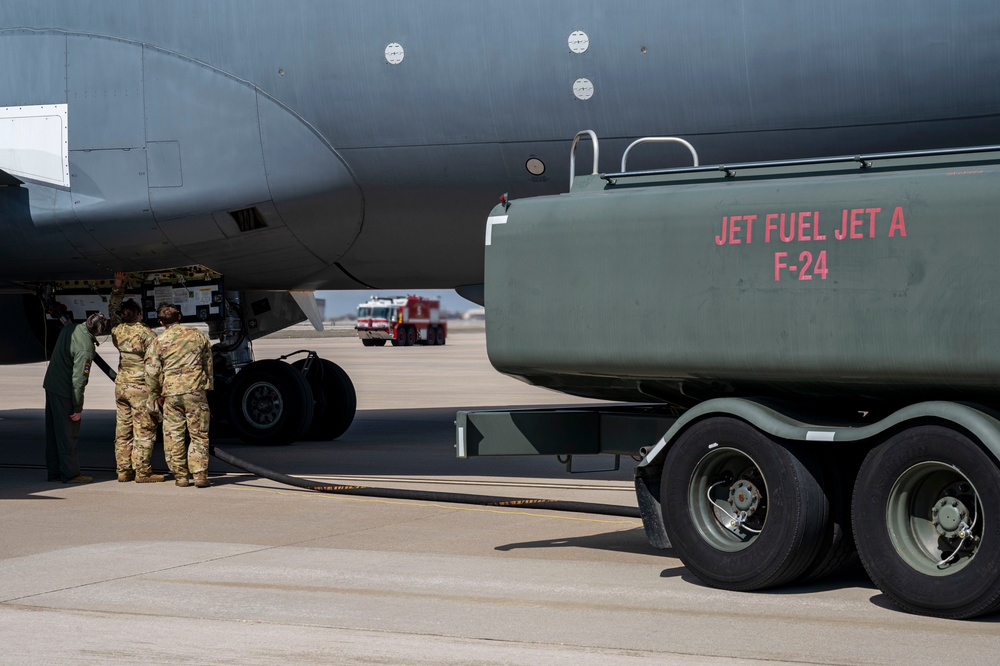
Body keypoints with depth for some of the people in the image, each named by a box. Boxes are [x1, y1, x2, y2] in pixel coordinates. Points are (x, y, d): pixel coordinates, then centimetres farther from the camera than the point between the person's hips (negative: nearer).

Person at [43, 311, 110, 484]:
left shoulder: (70, 328, 0)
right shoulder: (85, 348, -25)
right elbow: (78, 379, -23)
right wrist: (78, 408, -15)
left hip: (50, 386, 9)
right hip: (64, 392, -9)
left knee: (53, 432, 13)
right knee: (68, 434, -1)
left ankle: (54, 471, 20)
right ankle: (71, 473, 4)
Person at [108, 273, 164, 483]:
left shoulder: (118, 330, 4)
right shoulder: (144, 333, -13)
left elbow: (112, 309, 24)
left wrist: (117, 288, 27)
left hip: (121, 384, 7)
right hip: (140, 386, -7)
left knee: (123, 430, 11)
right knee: (144, 431, -3)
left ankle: (123, 471, 13)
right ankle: (143, 472, -3)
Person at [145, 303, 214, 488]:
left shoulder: (158, 342, 1)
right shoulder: (197, 335, 7)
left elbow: (152, 372, -1)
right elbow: (208, 364, 14)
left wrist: (156, 395, 11)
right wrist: (207, 385, 26)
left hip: (171, 394, 0)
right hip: (196, 391, 0)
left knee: (173, 436, 8)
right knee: (199, 435, 5)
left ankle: (180, 476, 10)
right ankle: (199, 475, -1)